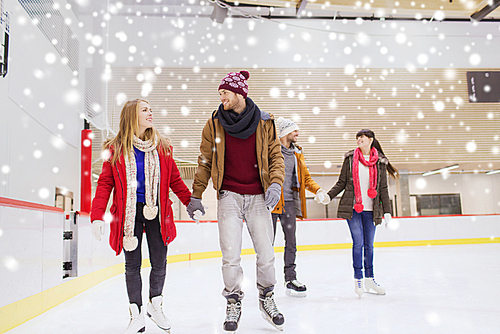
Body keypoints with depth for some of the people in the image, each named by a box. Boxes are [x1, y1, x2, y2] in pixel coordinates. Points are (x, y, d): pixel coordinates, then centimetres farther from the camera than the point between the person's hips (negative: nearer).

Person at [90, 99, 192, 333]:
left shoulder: (162, 146, 6)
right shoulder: (115, 149, -1)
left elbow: (175, 180, 10)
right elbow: (105, 184, -3)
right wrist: (97, 216, -11)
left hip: (156, 211, 2)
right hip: (129, 212, -1)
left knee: (159, 263, 4)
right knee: (132, 265, 5)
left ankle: (155, 304, 30)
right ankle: (136, 315, 21)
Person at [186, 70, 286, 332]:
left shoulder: (264, 122, 2)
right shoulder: (214, 123, 2)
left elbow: (276, 156, 6)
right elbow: (205, 162, 7)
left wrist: (275, 183, -10)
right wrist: (196, 196, 7)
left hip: (258, 197, 1)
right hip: (229, 195, 0)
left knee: (266, 253, 5)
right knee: (230, 255, -3)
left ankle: (267, 300, 28)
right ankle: (233, 304, 18)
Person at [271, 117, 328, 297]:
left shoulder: (297, 153, 16)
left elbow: (306, 177, 18)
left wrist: (318, 190, 2)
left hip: (289, 203, 6)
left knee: (291, 242, 6)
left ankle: (290, 279, 14)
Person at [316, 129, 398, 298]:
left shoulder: (380, 162, 7)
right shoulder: (350, 158, 5)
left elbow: (383, 189, 8)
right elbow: (341, 183, 7)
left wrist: (387, 211, 4)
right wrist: (328, 196, -6)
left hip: (370, 210, 2)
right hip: (353, 208, -1)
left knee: (369, 244, 8)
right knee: (358, 243, -5)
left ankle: (369, 279, 20)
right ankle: (358, 279, 6)